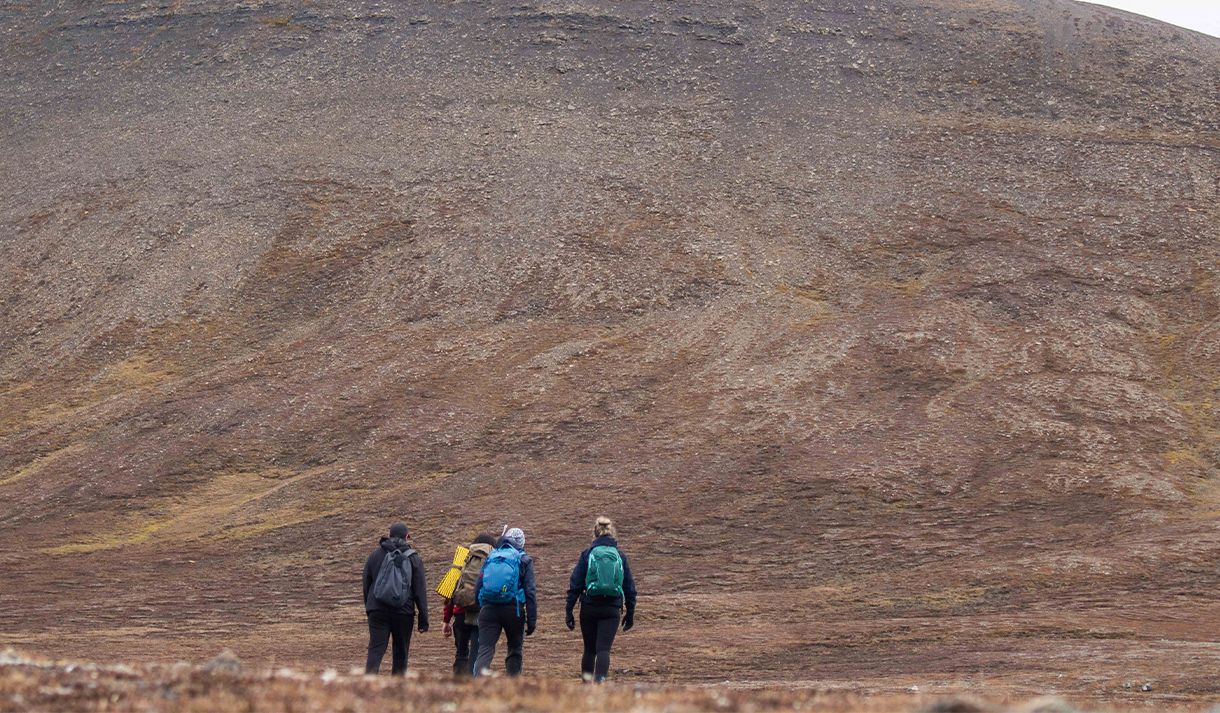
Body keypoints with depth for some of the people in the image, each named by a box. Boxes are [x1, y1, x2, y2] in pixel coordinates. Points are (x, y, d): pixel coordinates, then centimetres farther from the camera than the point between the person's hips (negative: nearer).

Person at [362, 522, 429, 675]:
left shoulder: (375, 556, 7)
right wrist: (423, 619, 2)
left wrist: (368, 607, 24)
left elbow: (366, 585, 13)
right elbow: (420, 591, -1)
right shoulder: (413, 559, 2)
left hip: (377, 611, 1)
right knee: (400, 652, 10)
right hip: (404, 613, -1)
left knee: (375, 650, -5)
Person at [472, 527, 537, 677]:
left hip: (488, 609, 2)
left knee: (485, 651, -4)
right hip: (513, 610, -2)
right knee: (515, 650, 16)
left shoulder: (490, 558, 13)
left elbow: (478, 586, 12)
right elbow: (530, 592, -4)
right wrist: (531, 620, -4)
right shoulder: (524, 560, 3)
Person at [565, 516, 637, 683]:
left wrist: (569, 611, 2)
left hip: (589, 608, 0)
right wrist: (630, 613, 17)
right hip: (612, 610, 0)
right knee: (604, 649, -4)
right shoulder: (620, 556, 6)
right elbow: (630, 588, 8)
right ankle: (600, 679, -23)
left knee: (589, 649, 14)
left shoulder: (587, 554, 1)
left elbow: (575, 586, -1)